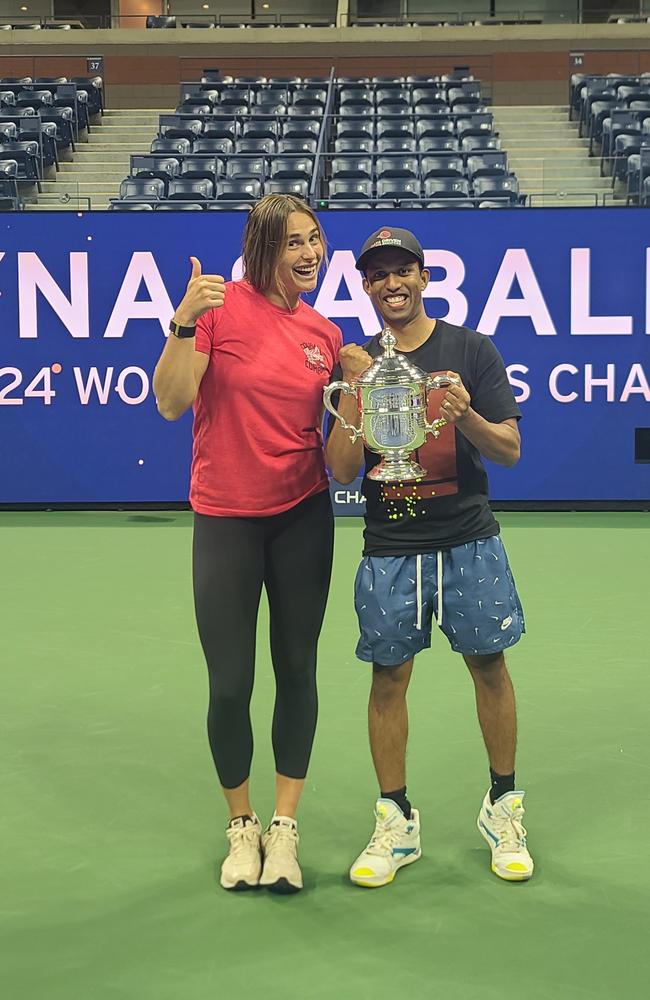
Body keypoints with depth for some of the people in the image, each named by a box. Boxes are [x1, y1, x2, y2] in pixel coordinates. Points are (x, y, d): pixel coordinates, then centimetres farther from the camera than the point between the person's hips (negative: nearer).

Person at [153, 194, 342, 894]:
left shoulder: (324, 334, 4)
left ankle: (283, 828, 24)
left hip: (303, 516, 4)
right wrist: (184, 323, -27)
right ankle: (241, 825, 25)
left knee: (297, 671, 8)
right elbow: (170, 403, -16)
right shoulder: (220, 305, -9)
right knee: (229, 684, 2)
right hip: (225, 520, -3)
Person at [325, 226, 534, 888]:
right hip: (389, 551, 1)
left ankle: (503, 807, 22)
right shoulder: (356, 364, 5)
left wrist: (467, 415, -21)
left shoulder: (471, 350, 2)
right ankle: (396, 823, 18)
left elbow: (510, 450, -2)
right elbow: (342, 470, -3)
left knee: (489, 665, 4)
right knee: (388, 679, 4)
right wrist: (355, 391, -15)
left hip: (469, 541, -1)